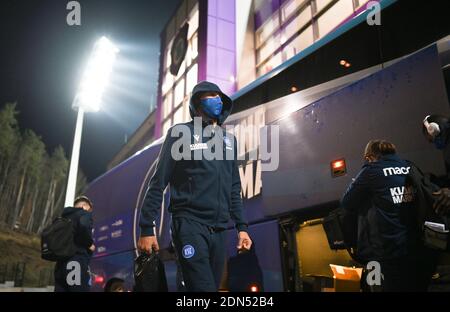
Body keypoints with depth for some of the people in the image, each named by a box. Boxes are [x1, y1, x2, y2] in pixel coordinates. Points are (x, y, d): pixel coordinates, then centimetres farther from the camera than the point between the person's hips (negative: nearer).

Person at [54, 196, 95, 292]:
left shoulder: (64, 217, 24)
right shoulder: (85, 213, 2)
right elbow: (83, 226, -20)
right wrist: (90, 244, -7)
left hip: (61, 262, 8)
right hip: (77, 262, -7)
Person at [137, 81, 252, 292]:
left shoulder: (228, 139, 17)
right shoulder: (181, 133, 1)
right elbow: (158, 182, -2)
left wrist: (241, 226, 12)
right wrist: (147, 227, -7)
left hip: (218, 230, 6)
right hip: (190, 224, -5)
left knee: (213, 286, 9)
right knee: (203, 288, -15)